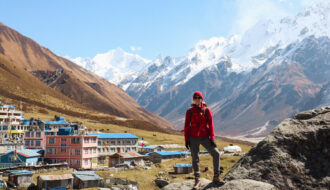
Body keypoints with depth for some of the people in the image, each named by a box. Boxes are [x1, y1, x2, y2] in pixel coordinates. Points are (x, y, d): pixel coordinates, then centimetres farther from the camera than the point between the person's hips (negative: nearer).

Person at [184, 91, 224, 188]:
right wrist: (186, 139, -2)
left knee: (216, 153, -8)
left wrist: (212, 139, -6)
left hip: (205, 137, 1)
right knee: (195, 158, 4)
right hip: (193, 138, 0)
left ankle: (216, 177, 5)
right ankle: (197, 180, 14)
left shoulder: (207, 110, 2)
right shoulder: (189, 111, 2)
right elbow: (186, 126, 4)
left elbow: (210, 125, 1)